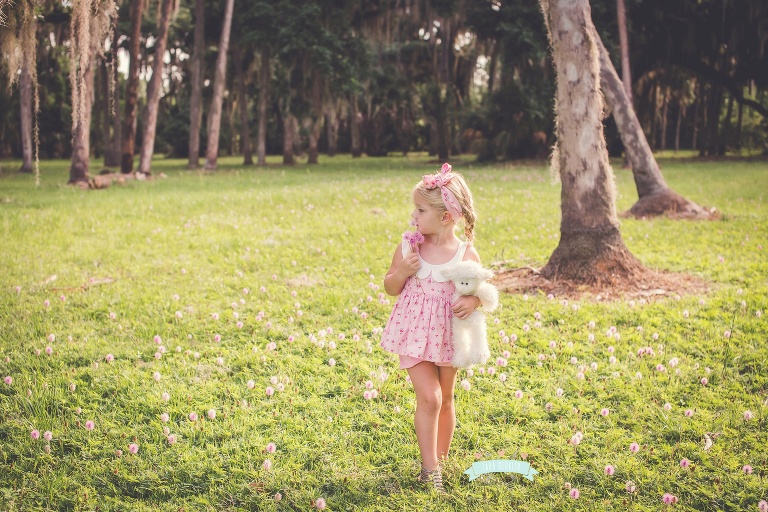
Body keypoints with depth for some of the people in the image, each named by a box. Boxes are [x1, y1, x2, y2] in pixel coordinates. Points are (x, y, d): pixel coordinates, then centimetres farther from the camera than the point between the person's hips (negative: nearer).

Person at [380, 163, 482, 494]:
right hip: (414, 333, -1)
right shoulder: (408, 246, -8)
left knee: (445, 399, 16)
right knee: (429, 397, -12)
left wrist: (473, 300, -23)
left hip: (448, 335, 1)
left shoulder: (467, 253, -10)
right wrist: (402, 272, -20)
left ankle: (441, 461, 34)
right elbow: (390, 288, 1)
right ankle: (429, 469, 0)